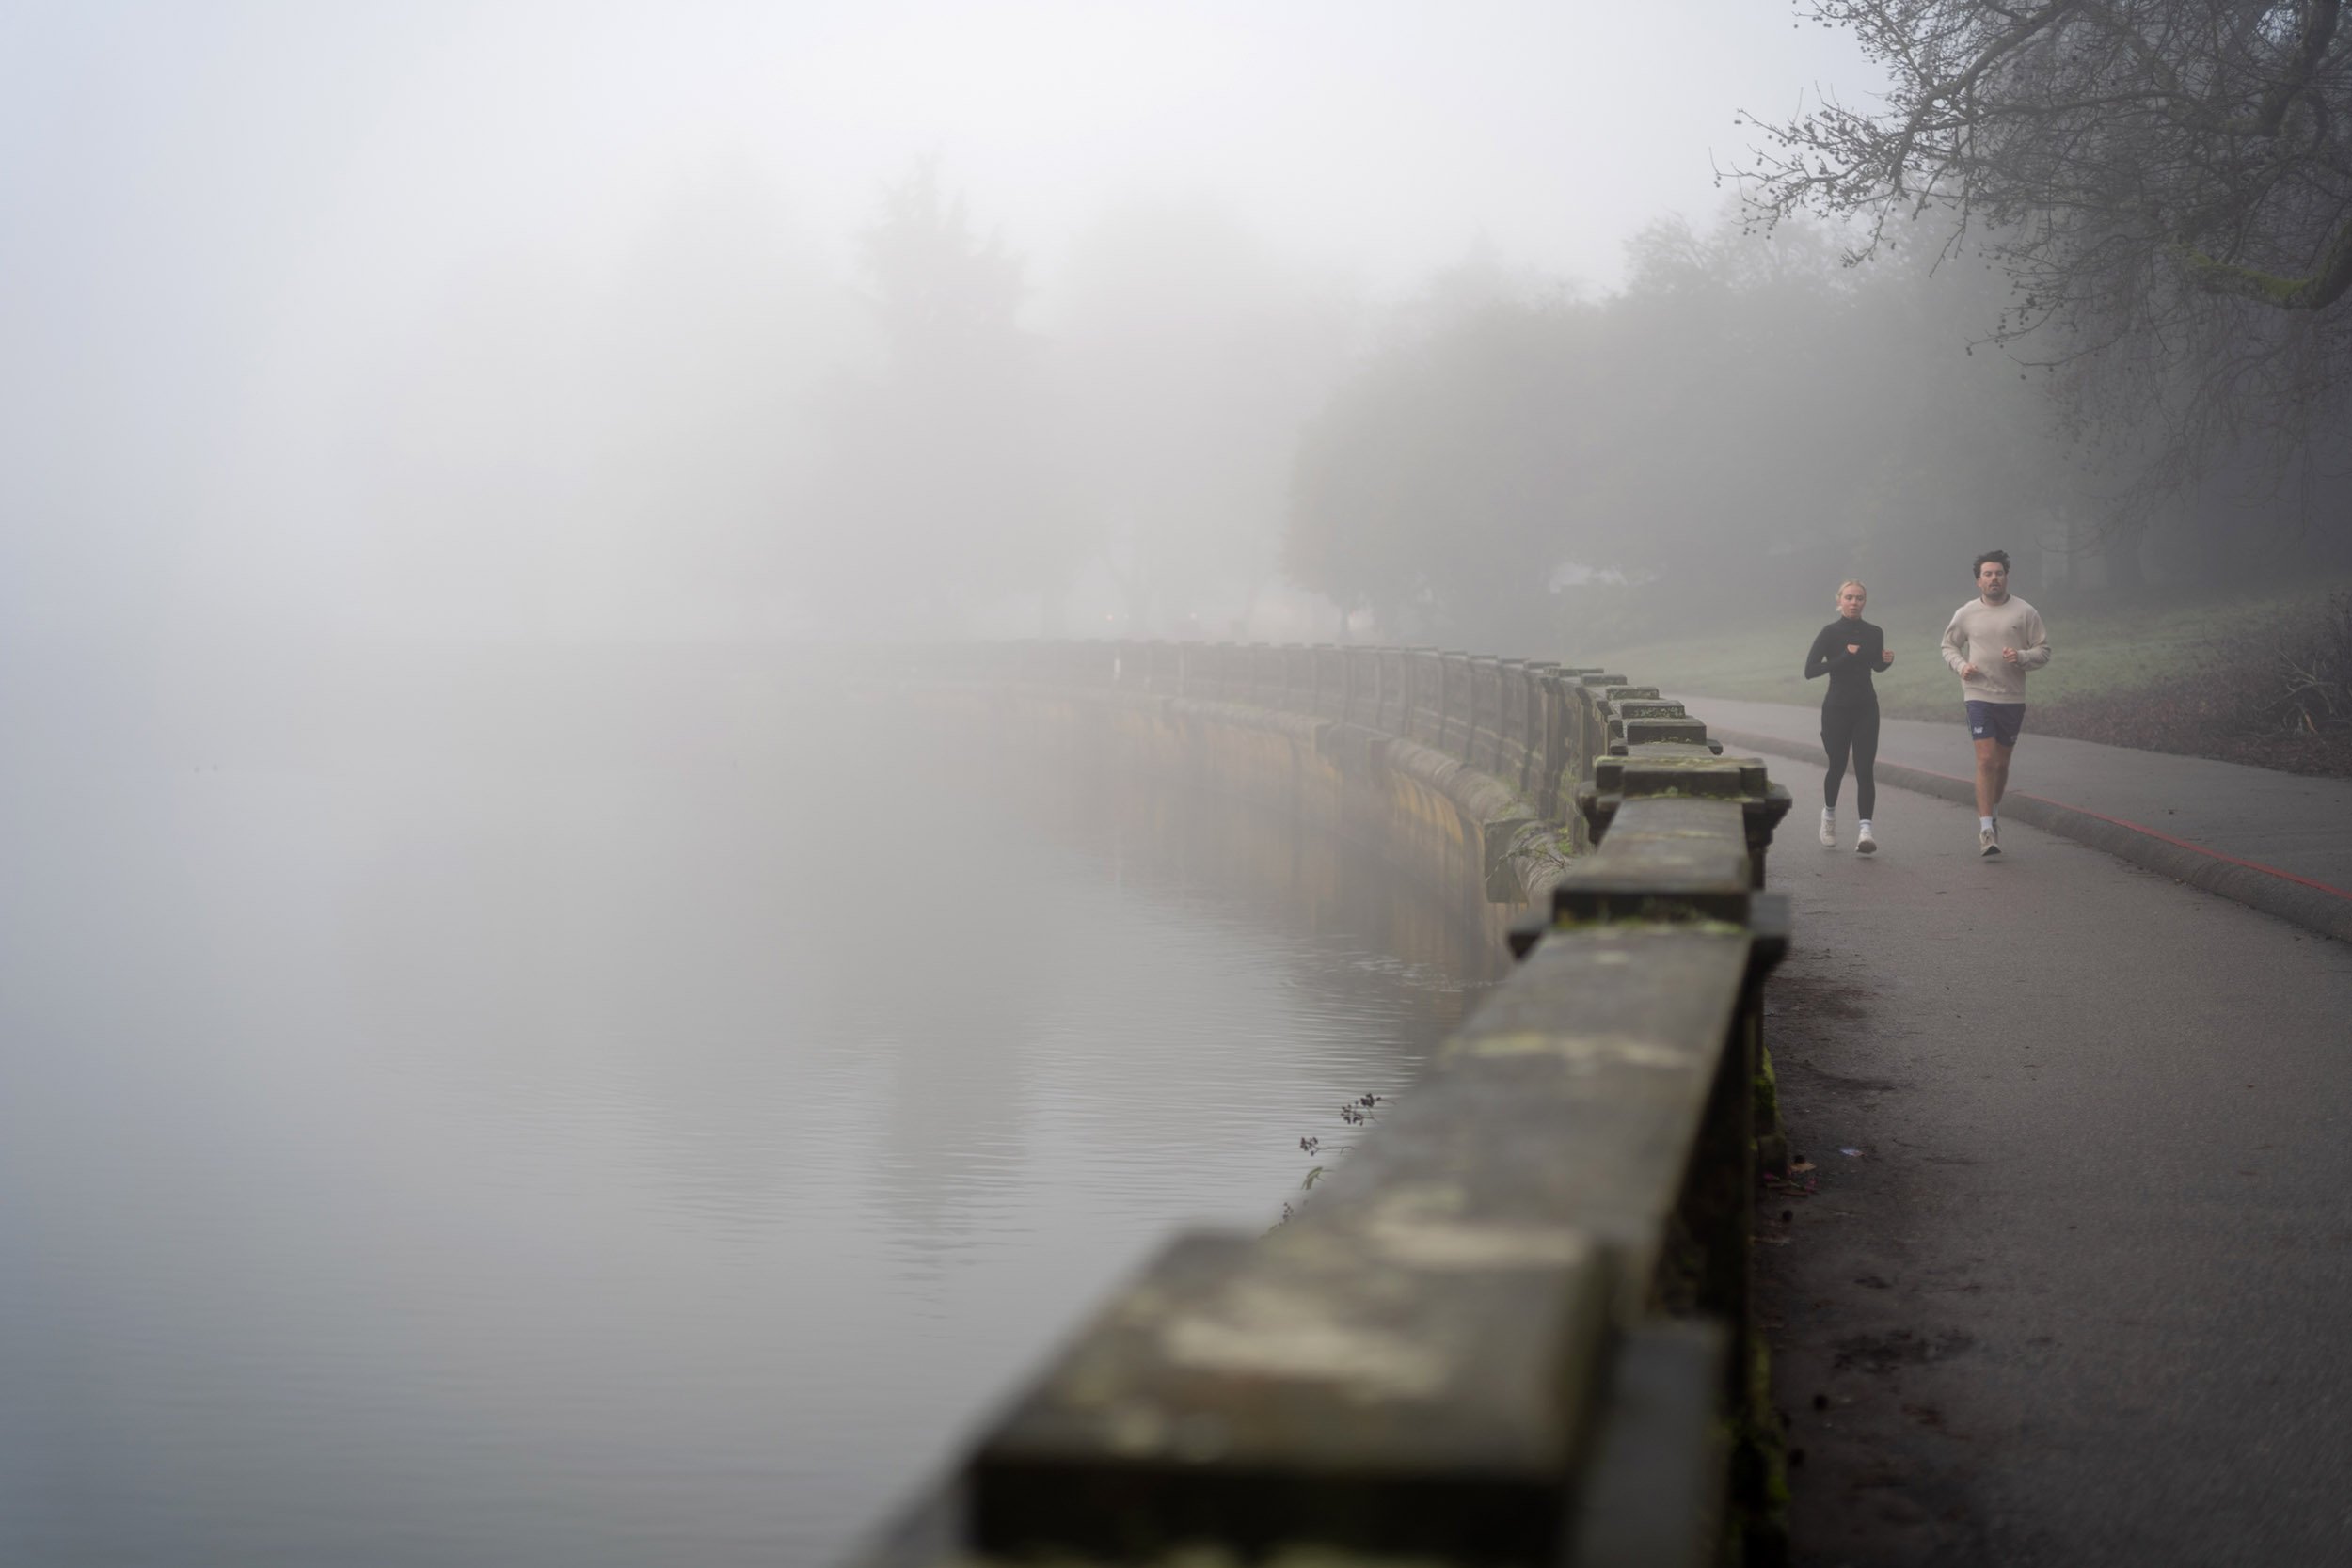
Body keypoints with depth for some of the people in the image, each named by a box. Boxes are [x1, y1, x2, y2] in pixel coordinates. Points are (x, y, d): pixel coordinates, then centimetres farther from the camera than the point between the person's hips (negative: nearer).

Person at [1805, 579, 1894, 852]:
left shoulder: (1874, 633, 4)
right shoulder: (1830, 633, -6)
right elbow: (1810, 671, -12)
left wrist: (1887, 660, -2)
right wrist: (1844, 658, -20)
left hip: (1866, 708, 2)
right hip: (1837, 708, -2)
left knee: (1864, 770, -8)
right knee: (1837, 767, 9)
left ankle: (1865, 831, -14)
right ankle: (1829, 814, 38)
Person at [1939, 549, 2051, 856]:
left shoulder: (2025, 612, 1)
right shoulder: (1966, 614, 3)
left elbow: (2043, 651, 4)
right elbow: (1949, 646, 16)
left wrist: (2022, 657, -16)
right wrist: (1961, 666, -4)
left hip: (2013, 697, 1)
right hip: (1979, 695, -1)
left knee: (2002, 762, 11)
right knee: (1986, 761, -13)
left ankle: (1992, 812, 33)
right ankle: (1986, 827, -14)